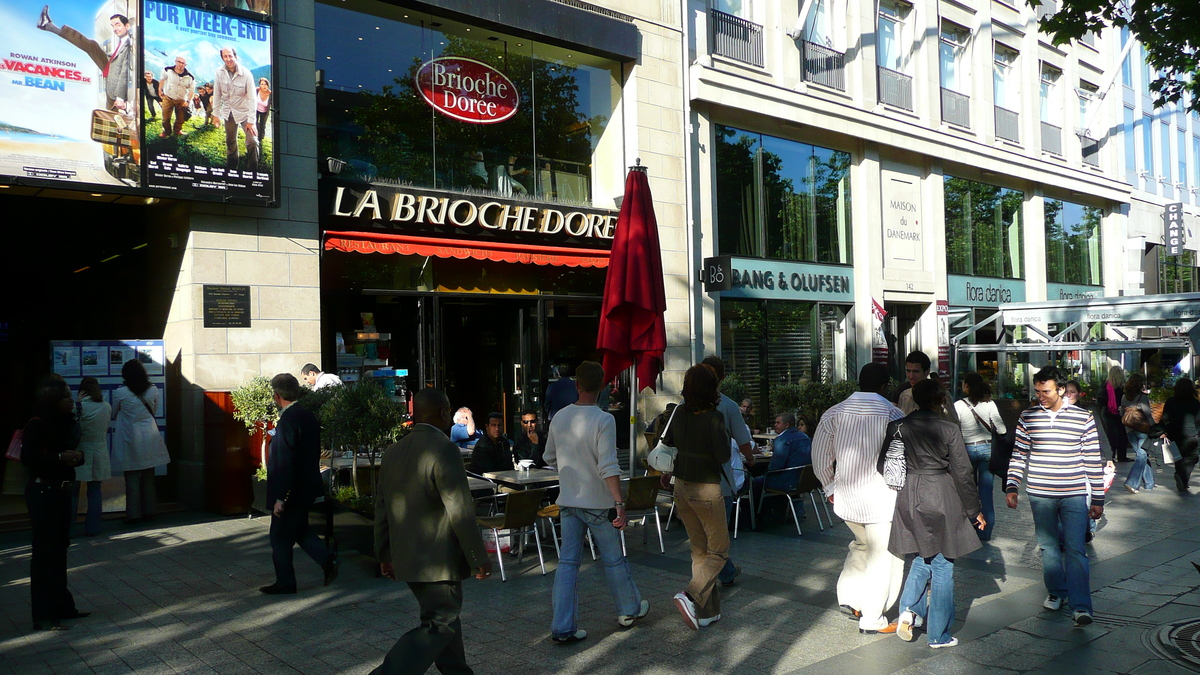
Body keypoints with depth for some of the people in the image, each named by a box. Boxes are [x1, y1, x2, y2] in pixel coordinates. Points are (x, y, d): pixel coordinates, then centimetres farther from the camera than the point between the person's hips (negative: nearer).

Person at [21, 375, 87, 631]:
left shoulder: (67, 423, 9)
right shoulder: (37, 425, -14)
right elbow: (27, 457, -20)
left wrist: (77, 456, -8)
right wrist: (60, 457, -29)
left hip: (61, 491, 8)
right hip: (42, 492, -8)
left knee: (60, 548, 15)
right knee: (44, 551, -4)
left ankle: (62, 606, 26)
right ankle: (43, 616, 2)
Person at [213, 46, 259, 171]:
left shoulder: (246, 74, -17)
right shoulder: (219, 73, -8)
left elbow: (251, 99, -16)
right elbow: (217, 95, 1)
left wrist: (251, 121, -18)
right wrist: (216, 114, 1)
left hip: (244, 112, -3)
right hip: (228, 112, 4)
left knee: (252, 141, -15)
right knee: (230, 142, 15)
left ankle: (252, 171, -5)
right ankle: (231, 169, 29)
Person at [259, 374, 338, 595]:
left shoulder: (287, 421, -22)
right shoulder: (308, 416, 6)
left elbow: (285, 463, -24)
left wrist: (280, 498, -20)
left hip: (292, 491, -9)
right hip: (308, 488, 9)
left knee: (281, 537, 7)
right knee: (299, 529, 21)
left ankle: (285, 582, 17)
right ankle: (327, 559, 9)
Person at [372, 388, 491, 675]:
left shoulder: (393, 452, 7)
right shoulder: (443, 449, -18)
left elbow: (382, 508, 12)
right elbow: (460, 512, -20)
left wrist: (385, 554, 21)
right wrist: (479, 559, -13)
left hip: (405, 556, 9)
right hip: (438, 560, -8)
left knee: (444, 616, 21)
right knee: (439, 625, 0)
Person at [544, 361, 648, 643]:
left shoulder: (560, 417, 2)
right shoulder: (603, 420, -16)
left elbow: (550, 458, 14)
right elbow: (608, 466, -23)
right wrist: (620, 504, -22)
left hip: (567, 501, 4)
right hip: (597, 502, -4)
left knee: (567, 562, 5)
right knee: (613, 559, 13)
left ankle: (563, 627, 3)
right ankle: (629, 610, 31)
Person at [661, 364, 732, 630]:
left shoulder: (680, 413, -2)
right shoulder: (714, 418, -19)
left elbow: (666, 443, 8)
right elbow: (723, 456, -20)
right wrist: (725, 435, -3)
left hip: (682, 488, 6)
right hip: (707, 490, -6)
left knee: (699, 550, 16)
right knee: (718, 551, 8)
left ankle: (708, 611, 20)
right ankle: (692, 596, -11)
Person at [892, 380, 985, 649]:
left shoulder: (898, 427, -1)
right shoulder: (949, 429, -11)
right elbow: (963, 473, -7)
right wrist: (975, 510, 4)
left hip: (909, 499, 4)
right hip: (941, 500, -4)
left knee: (922, 557, 21)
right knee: (942, 566, 7)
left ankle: (909, 609, 2)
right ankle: (938, 634, 14)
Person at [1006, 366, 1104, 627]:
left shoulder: (1083, 418, -3)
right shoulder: (1027, 417, 2)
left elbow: (1093, 461, 1)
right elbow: (1018, 455, 6)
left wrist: (1098, 498, 2)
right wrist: (1011, 487, -3)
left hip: (1074, 495, -2)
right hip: (1040, 494, 2)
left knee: (1075, 549, -5)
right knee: (1048, 546, 12)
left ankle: (1081, 606, -2)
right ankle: (1056, 592, 30)